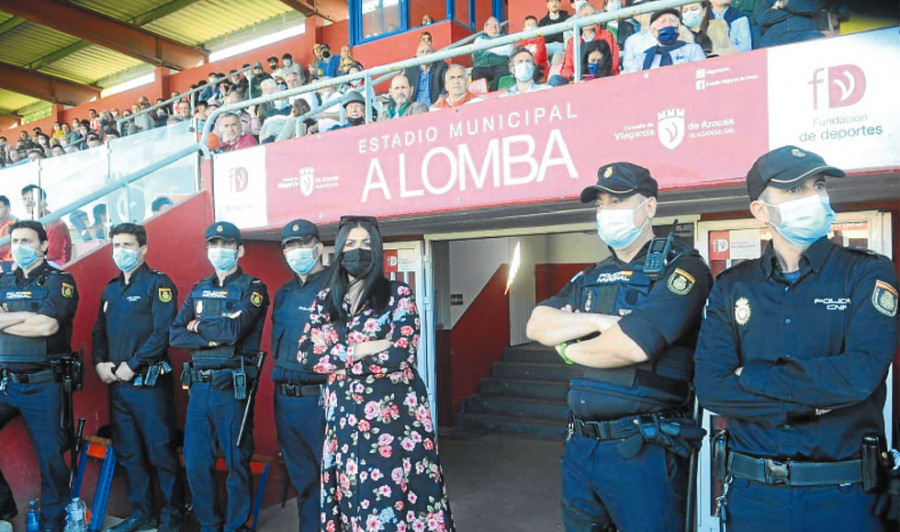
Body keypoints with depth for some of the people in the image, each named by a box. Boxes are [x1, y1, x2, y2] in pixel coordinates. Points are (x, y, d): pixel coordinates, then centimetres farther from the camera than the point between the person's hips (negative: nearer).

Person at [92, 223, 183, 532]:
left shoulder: (158, 284, -7)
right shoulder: (111, 290, 17)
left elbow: (163, 332, -17)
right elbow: (99, 331, 19)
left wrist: (132, 365, -17)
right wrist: (99, 363, 1)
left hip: (148, 382, -8)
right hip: (116, 384, 8)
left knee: (161, 452, -1)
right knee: (129, 453, 14)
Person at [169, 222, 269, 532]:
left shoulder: (253, 288, -3)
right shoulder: (199, 290, 13)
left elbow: (233, 330, -18)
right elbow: (175, 335, 3)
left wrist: (199, 325, -2)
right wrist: (213, 338, -12)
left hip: (233, 387, -5)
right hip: (199, 386, 5)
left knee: (236, 462, 4)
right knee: (195, 462, 10)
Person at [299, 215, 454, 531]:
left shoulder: (398, 295, -3)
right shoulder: (326, 299, 9)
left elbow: (399, 357, -14)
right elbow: (306, 355, 0)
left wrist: (337, 359, -9)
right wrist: (358, 349, -12)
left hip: (393, 414, -3)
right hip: (343, 416, 4)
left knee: (393, 496, -1)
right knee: (350, 494, 10)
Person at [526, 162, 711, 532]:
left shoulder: (681, 267, -9)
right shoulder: (590, 279, 14)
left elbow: (633, 346, -22)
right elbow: (537, 325, 2)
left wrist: (570, 349, -5)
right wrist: (599, 321, -14)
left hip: (644, 449, -6)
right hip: (580, 444, 7)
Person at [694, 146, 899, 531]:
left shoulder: (868, 274, -3)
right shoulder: (731, 286, 1)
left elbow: (861, 373, -19)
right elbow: (709, 386, -9)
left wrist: (752, 376, -12)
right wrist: (810, 403, -15)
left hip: (842, 496, -1)